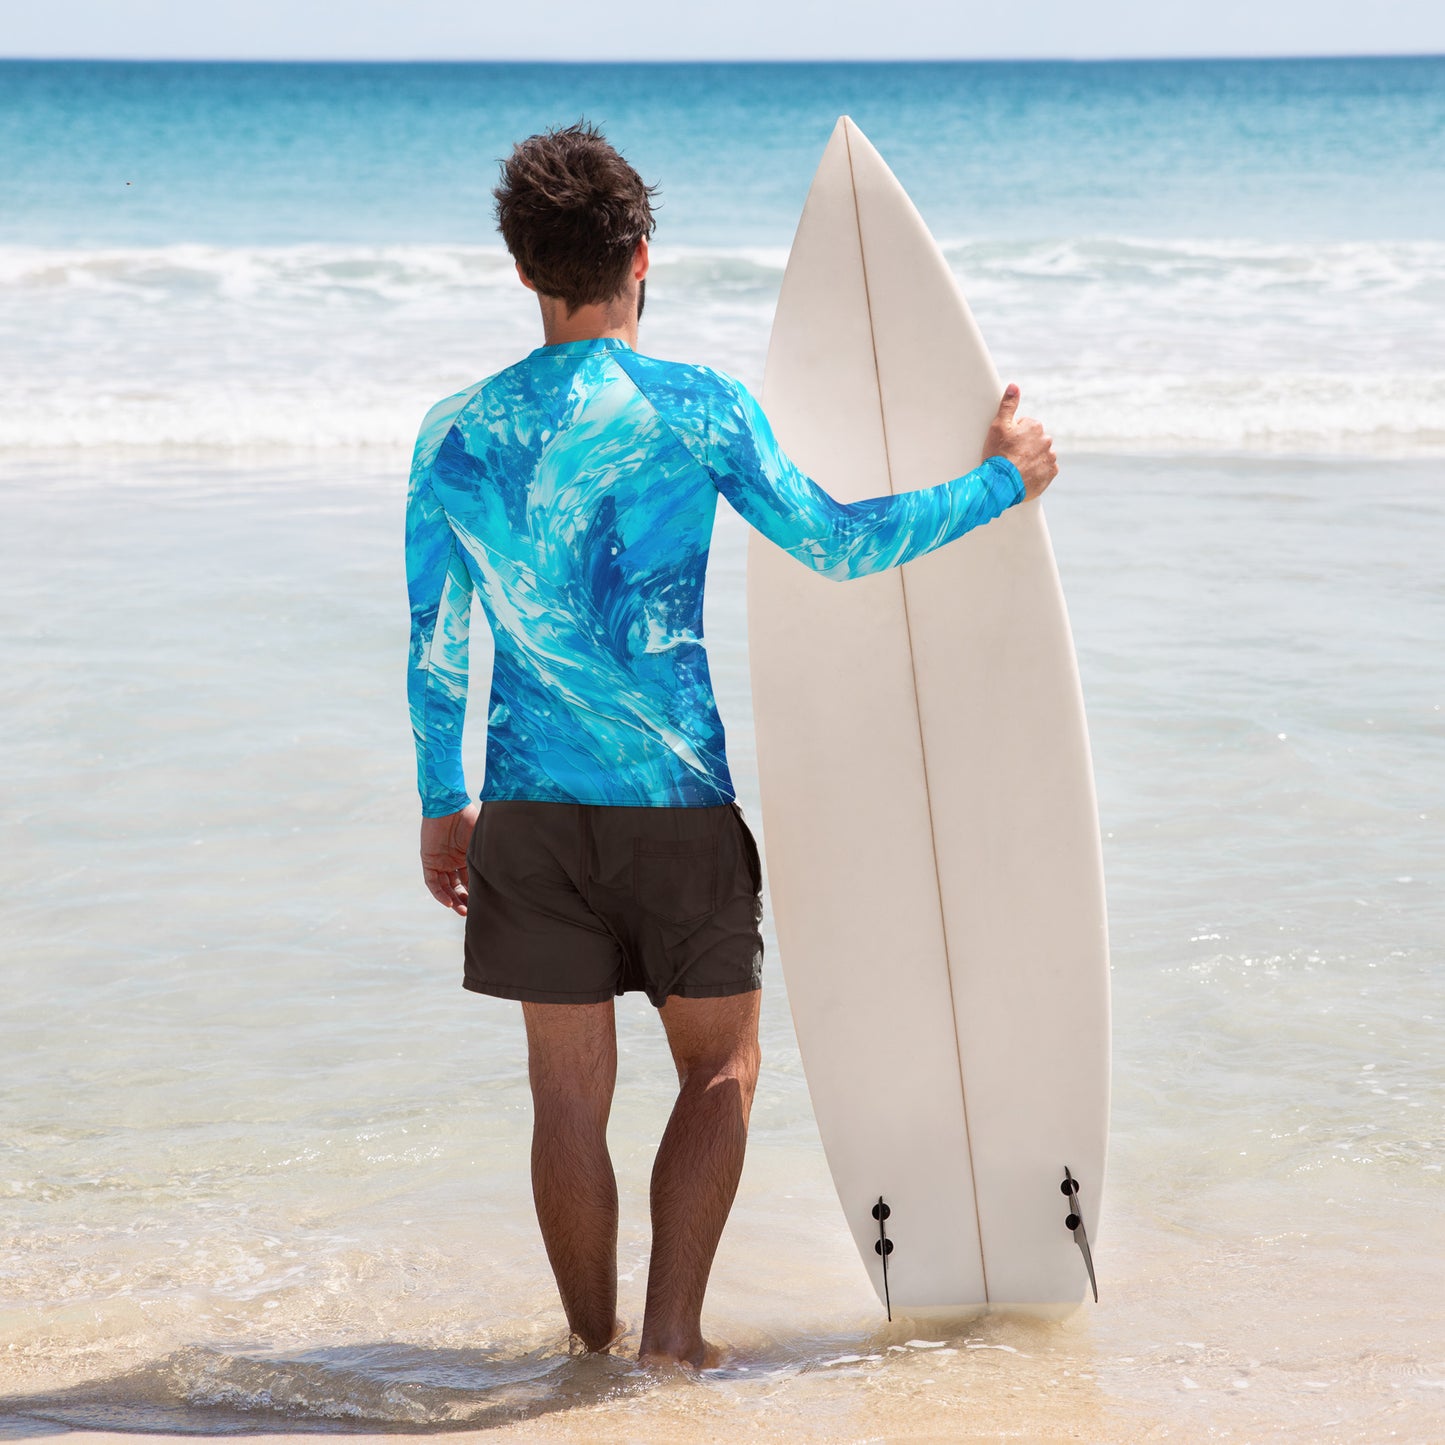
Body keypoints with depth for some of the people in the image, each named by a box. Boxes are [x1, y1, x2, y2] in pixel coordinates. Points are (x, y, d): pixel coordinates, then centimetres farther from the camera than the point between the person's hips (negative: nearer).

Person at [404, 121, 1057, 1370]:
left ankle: (595, 1350, 18)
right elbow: (836, 544, -3)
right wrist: (998, 483, 10)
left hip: (530, 807, 3)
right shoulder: (697, 409, -9)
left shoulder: (458, 434, 1)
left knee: (570, 1089, 11)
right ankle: (673, 1331, 1)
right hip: (675, 799, -3)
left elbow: (435, 647, 5)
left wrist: (444, 805, 17)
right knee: (722, 1064, 12)